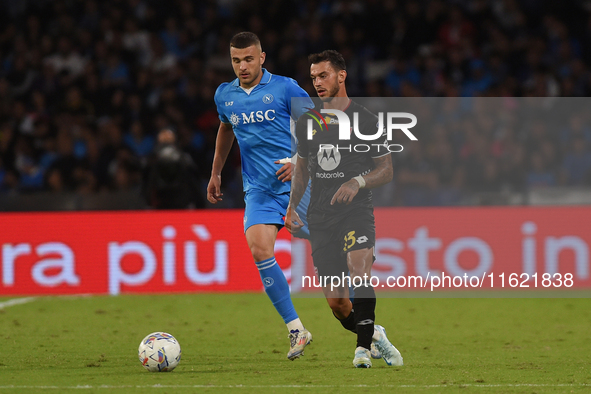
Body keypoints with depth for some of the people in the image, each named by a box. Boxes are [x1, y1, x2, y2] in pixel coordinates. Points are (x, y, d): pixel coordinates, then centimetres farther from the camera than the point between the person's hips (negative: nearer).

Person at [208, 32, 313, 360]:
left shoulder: (284, 88, -5)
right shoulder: (224, 95, 9)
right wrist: (215, 173, 28)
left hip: (297, 183, -3)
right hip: (258, 190, 3)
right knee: (260, 250, -20)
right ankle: (295, 329, -14)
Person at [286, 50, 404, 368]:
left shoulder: (366, 120, -1)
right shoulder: (307, 122, 11)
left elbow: (386, 170, 2)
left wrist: (357, 181, -16)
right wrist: (292, 207, 11)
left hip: (356, 211, -4)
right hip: (320, 218, 4)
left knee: (359, 275, -28)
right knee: (336, 302, 1)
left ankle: (364, 347, -21)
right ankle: (374, 336, 25)